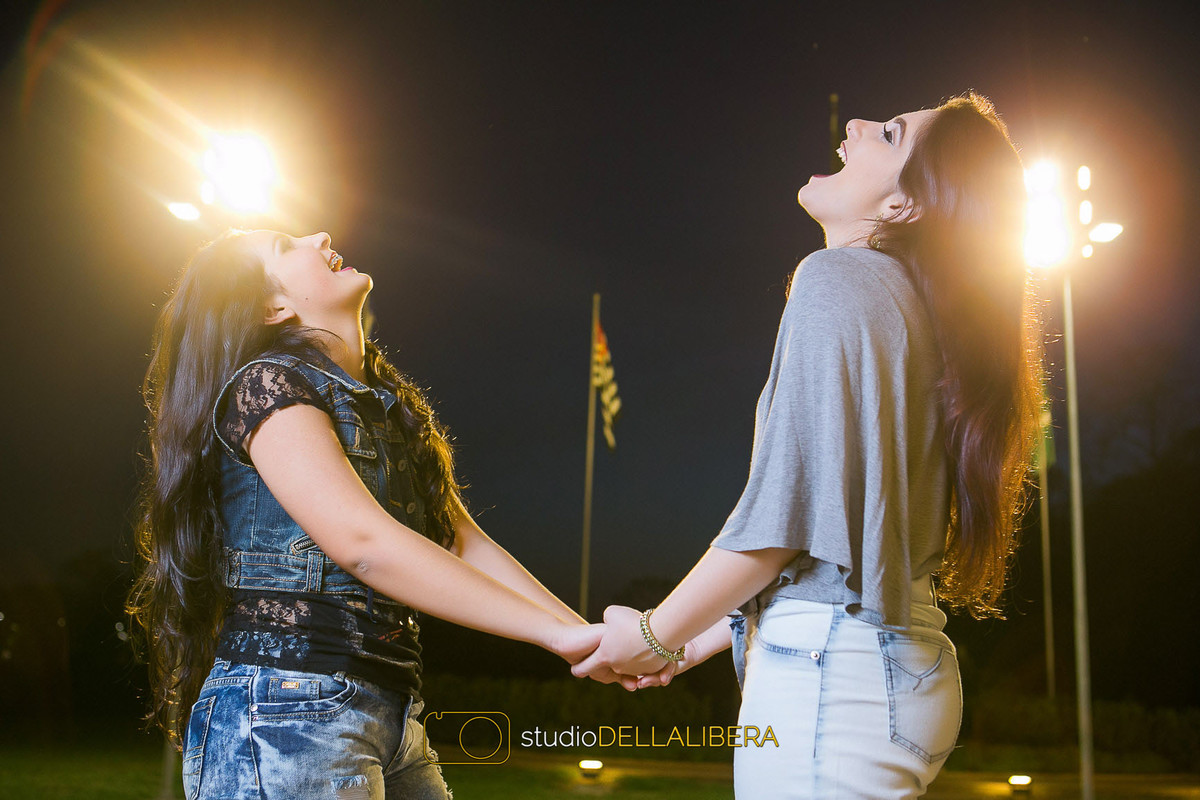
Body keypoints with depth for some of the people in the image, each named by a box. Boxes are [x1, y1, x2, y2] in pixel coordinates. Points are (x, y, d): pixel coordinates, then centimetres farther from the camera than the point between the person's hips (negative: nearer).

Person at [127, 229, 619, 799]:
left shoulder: (391, 406, 18)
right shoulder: (264, 384, -7)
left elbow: (465, 544, 9)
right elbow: (363, 543, -20)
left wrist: (592, 634, -4)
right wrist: (563, 635, -21)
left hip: (393, 717, 8)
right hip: (283, 712, -7)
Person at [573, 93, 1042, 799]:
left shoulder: (839, 279, -10)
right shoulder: (910, 304, 18)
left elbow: (786, 510, -16)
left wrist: (657, 636, -4)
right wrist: (704, 637, 19)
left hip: (831, 674, -9)